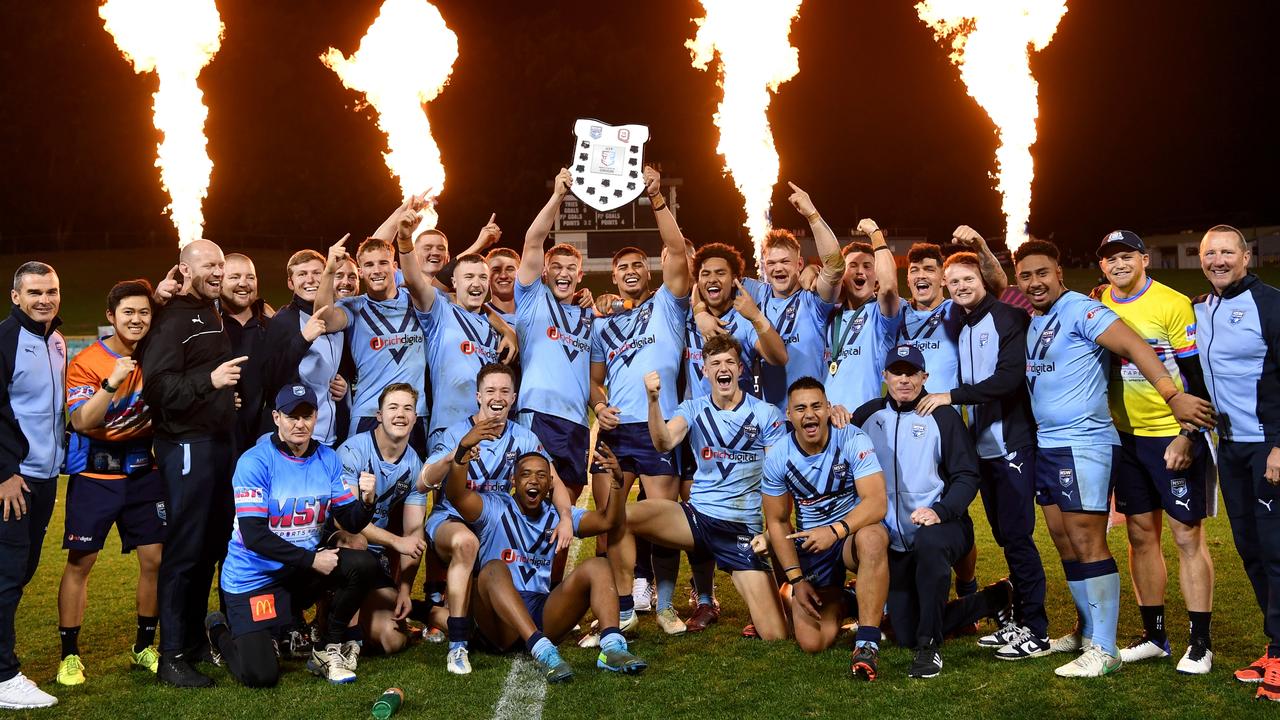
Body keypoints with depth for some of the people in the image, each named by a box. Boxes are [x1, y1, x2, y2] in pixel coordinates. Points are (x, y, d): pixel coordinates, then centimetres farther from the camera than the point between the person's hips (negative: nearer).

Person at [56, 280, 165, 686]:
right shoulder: (86, 362, -10)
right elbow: (82, 422, -20)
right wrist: (111, 383, -33)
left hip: (143, 472, 4)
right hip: (95, 474, -4)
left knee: (155, 559, 3)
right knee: (79, 562, -1)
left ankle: (144, 648, 19)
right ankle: (69, 655, 11)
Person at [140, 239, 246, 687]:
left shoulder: (213, 316, 19)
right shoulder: (172, 320, -9)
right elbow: (156, 385, -21)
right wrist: (209, 380, -31)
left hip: (220, 442, 9)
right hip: (187, 445, -9)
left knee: (212, 547, 11)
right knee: (184, 549, -6)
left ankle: (194, 641, 22)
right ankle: (172, 657, 0)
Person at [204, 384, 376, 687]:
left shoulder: (327, 459, 2)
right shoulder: (255, 462, -15)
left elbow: (352, 523, 0)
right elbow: (254, 536, -21)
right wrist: (311, 559, -22)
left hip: (301, 571, 5)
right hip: (253, 578, -5)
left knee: (364, 565, -20)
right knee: (260, 675, -14)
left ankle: (328, 650, 0)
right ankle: (221, 630, 22)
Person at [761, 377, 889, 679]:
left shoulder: (852, 441, -14)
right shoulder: (778, 459, -5)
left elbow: (877, 503, -23)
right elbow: (777, 521, 4)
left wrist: (835, 531, -38)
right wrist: (796, 580, -3)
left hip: (854, 532, -3)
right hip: (810, 543, 3)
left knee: (872, 538, -41)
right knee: (812, 643, -9)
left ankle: (867, 643, -33)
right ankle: (836, 601, 27)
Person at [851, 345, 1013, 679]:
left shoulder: (943, 416, -5)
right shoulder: (868, 414, 6)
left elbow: (967, 476, -8)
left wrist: (939, 511, -25)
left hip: (942, 527, -4)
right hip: (895, 541, 5)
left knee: (929, 542, -42)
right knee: (906, 635, 5)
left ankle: (930, 648, -29)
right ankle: (994, 600, 27)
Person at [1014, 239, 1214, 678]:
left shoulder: (1079, 310, -12)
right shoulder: (1032, 322, 13)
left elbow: (1133, 346, -22)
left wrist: (1173, 396, -31)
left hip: (1082, 444, -9)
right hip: (1045, 445, 9)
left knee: (1087, 543, -8)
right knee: (1064, 542, 14)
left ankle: (1103, 649, -2)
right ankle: (1088, 631, 27)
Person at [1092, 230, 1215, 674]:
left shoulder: (1173, 304, -11)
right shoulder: (1097, 306, 5)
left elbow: (1198, 377, -10)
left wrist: (1187, 436, -16)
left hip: (1173, 436, -5)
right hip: (1126, 437, 5)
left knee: (1187, 535, -2)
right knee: (1141, 534, 10)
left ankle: (1201, 642, 6)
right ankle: (1154, 635, 20)